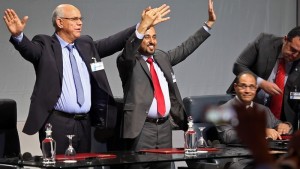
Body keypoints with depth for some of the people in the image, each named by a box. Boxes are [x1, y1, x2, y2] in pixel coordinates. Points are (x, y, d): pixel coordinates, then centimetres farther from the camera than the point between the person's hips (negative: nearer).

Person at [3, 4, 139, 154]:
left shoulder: (87, 45, 15)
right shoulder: (46, 45, -2)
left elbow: (113, 43, 11)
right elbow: (28, 49, -19)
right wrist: (18, 35, -41)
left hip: (84, 123, 5)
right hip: (57, 123, -5)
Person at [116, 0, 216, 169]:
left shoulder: (162, 57, 16)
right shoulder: (128, 62, -4)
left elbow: (186, 48, 18)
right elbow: (127, 53, -26)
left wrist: (209, 23, 13)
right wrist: (142, 27, -42)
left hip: (165, 125, 6)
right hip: (142, 127, -6)